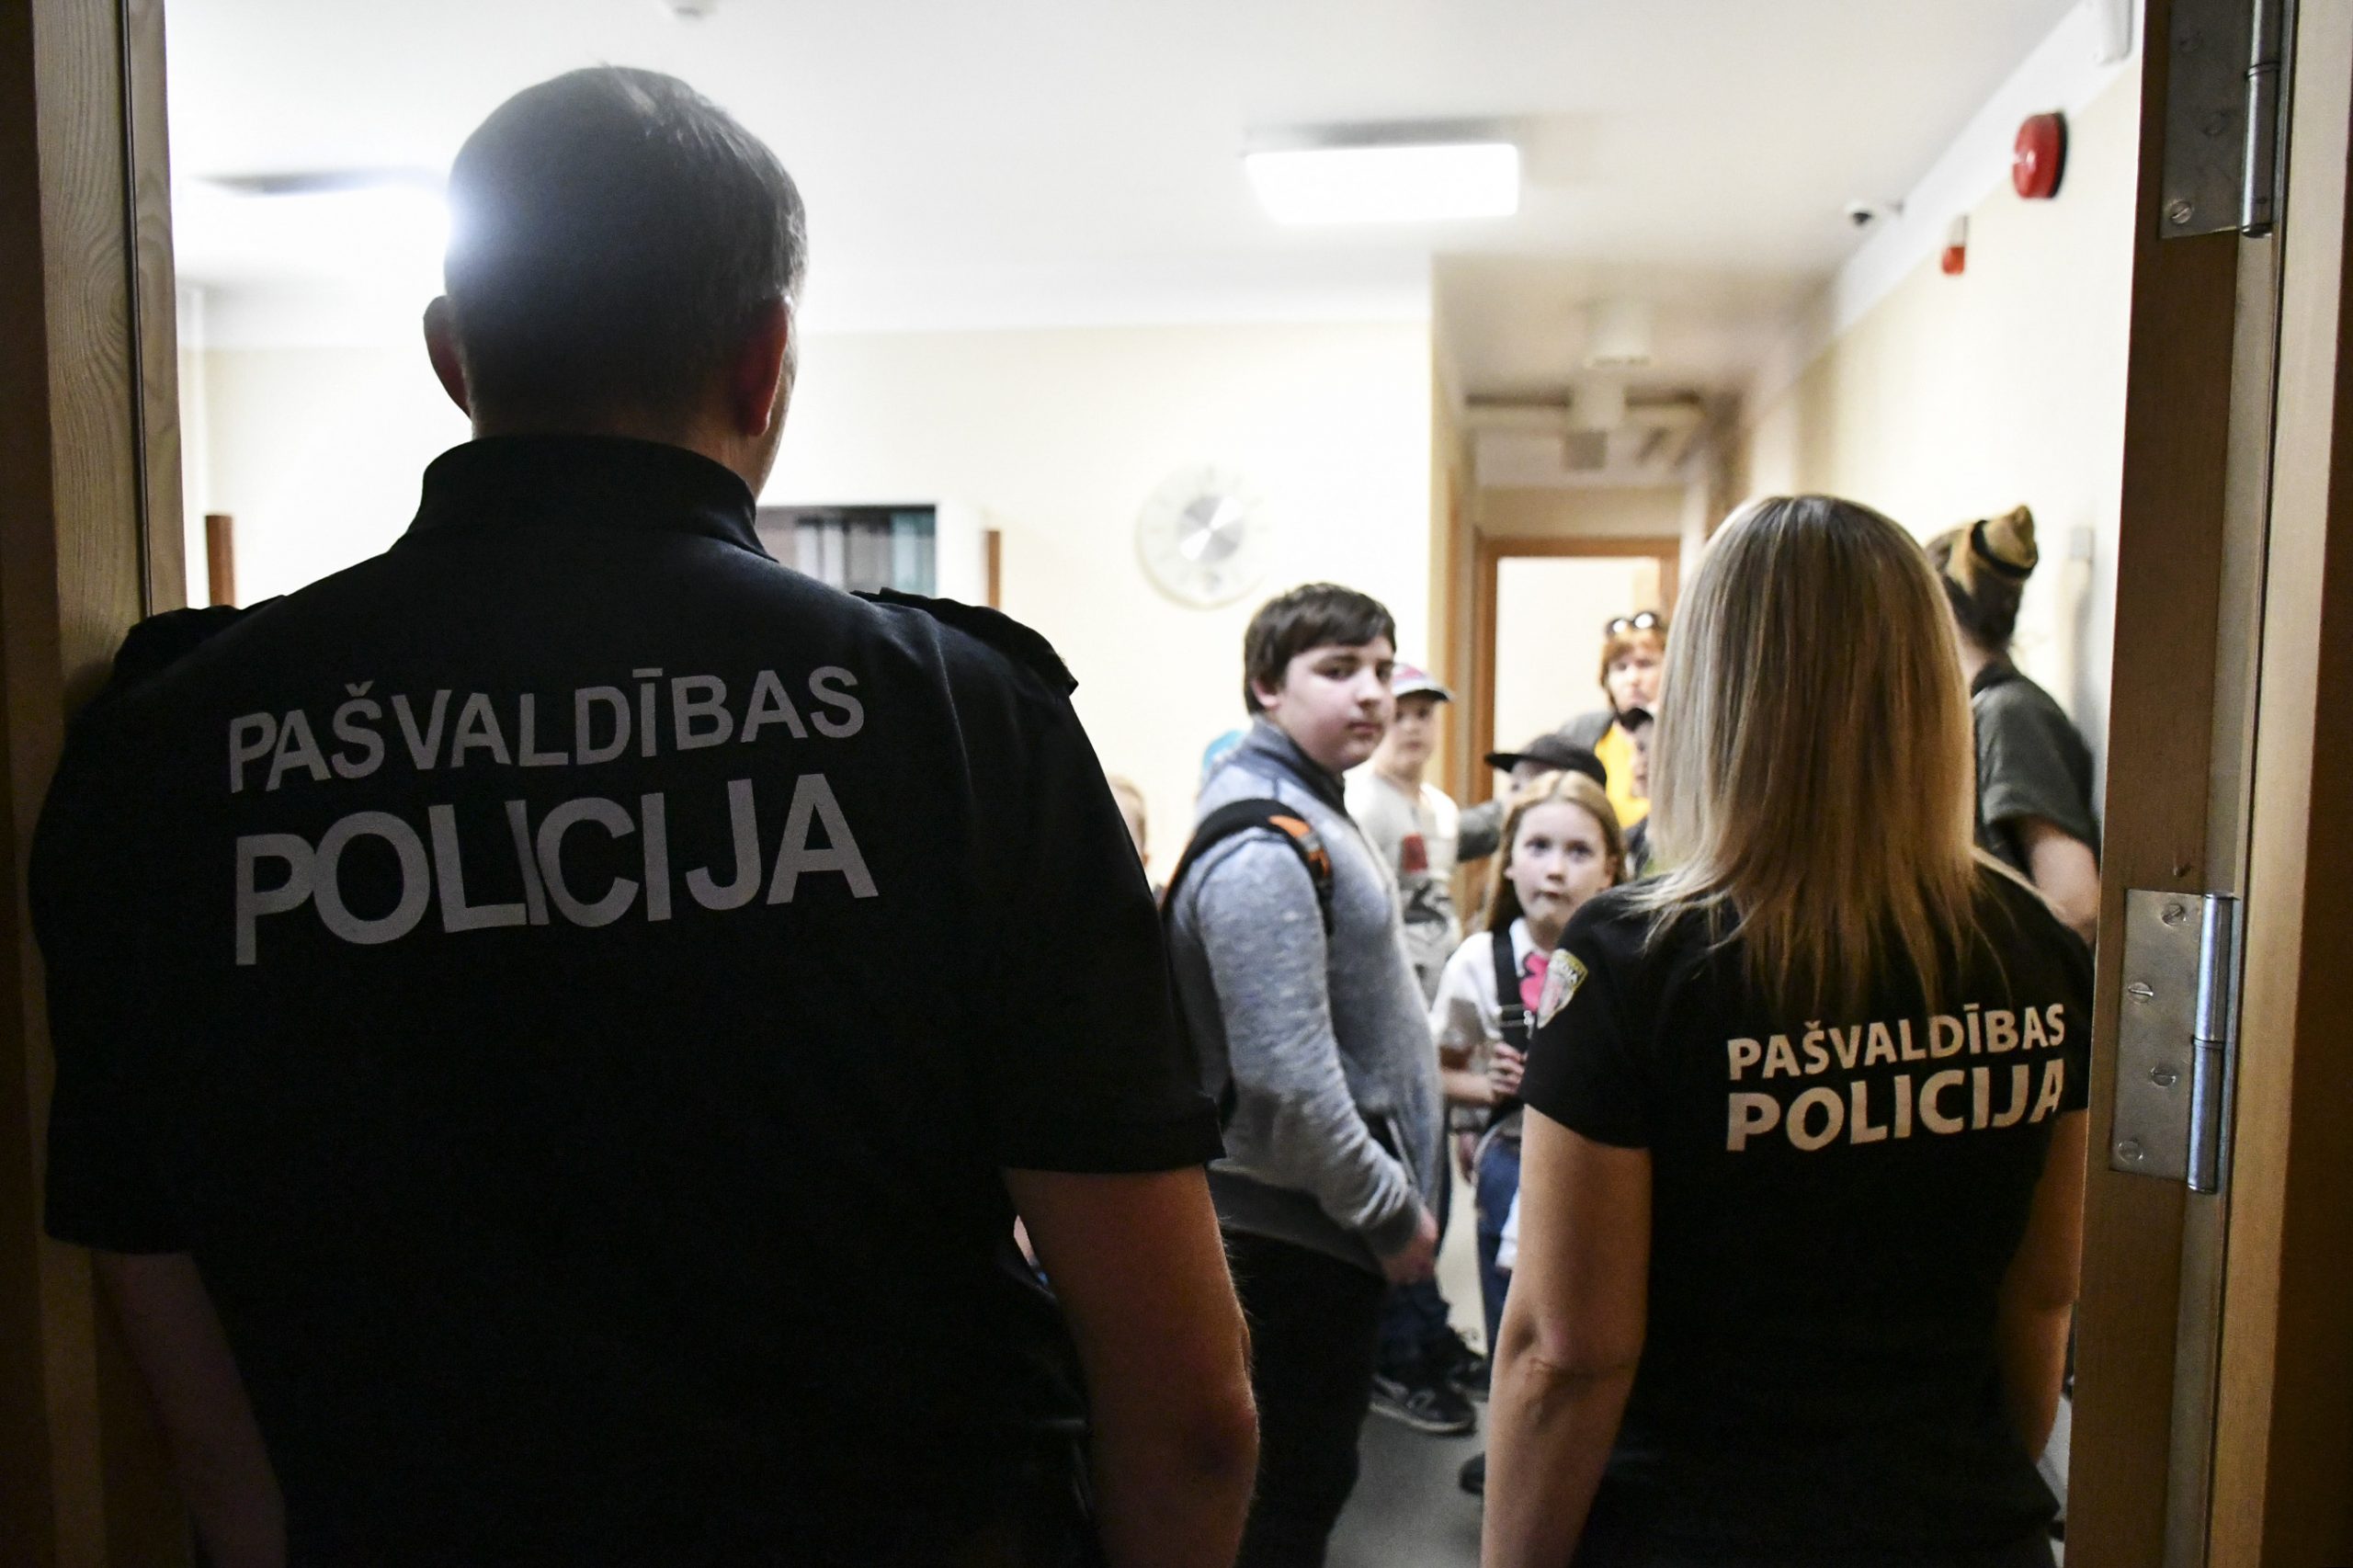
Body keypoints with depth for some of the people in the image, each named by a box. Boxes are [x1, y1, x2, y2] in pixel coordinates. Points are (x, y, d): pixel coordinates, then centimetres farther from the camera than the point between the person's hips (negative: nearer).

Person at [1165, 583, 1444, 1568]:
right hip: (1301, 1231, -10)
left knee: (1306, 1474, 22)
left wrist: (1398, 1200, 19)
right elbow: (1289, 1082, -28)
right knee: (1293, 1487, 5)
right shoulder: (1264, 851, -22)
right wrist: (1394, 1212, -17)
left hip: (1325, 1224, 10)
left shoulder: (1310, 818, 11)